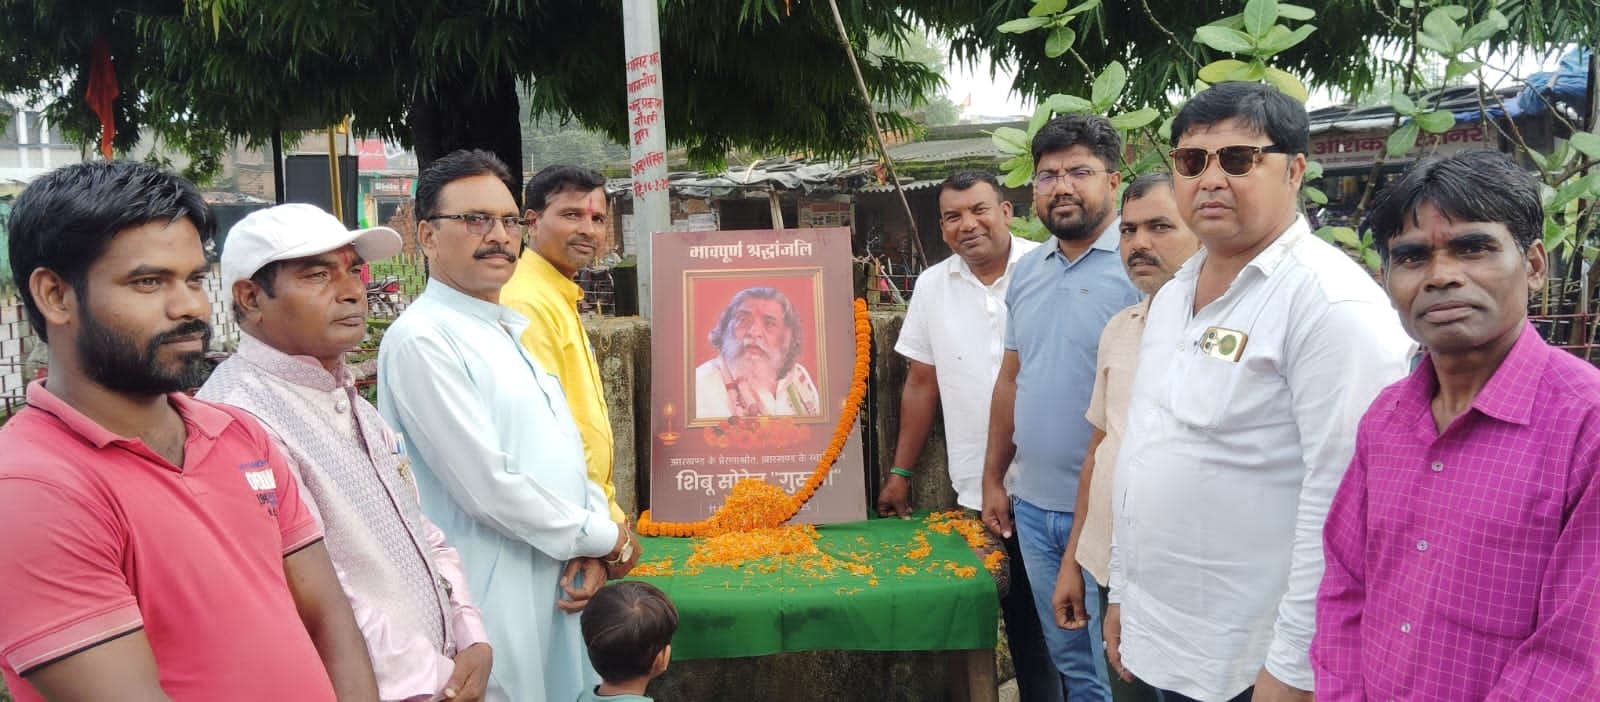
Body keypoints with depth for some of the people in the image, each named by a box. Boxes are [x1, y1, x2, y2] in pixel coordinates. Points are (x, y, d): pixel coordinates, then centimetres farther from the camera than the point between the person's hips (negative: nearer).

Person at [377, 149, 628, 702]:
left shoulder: (515, 333, 12)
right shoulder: (422, 339, -15)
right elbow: (489, 486, -20)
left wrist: (591, 554, -4)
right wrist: (602, 538, -8)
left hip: (558, 590, 8)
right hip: (494, 608, -8)